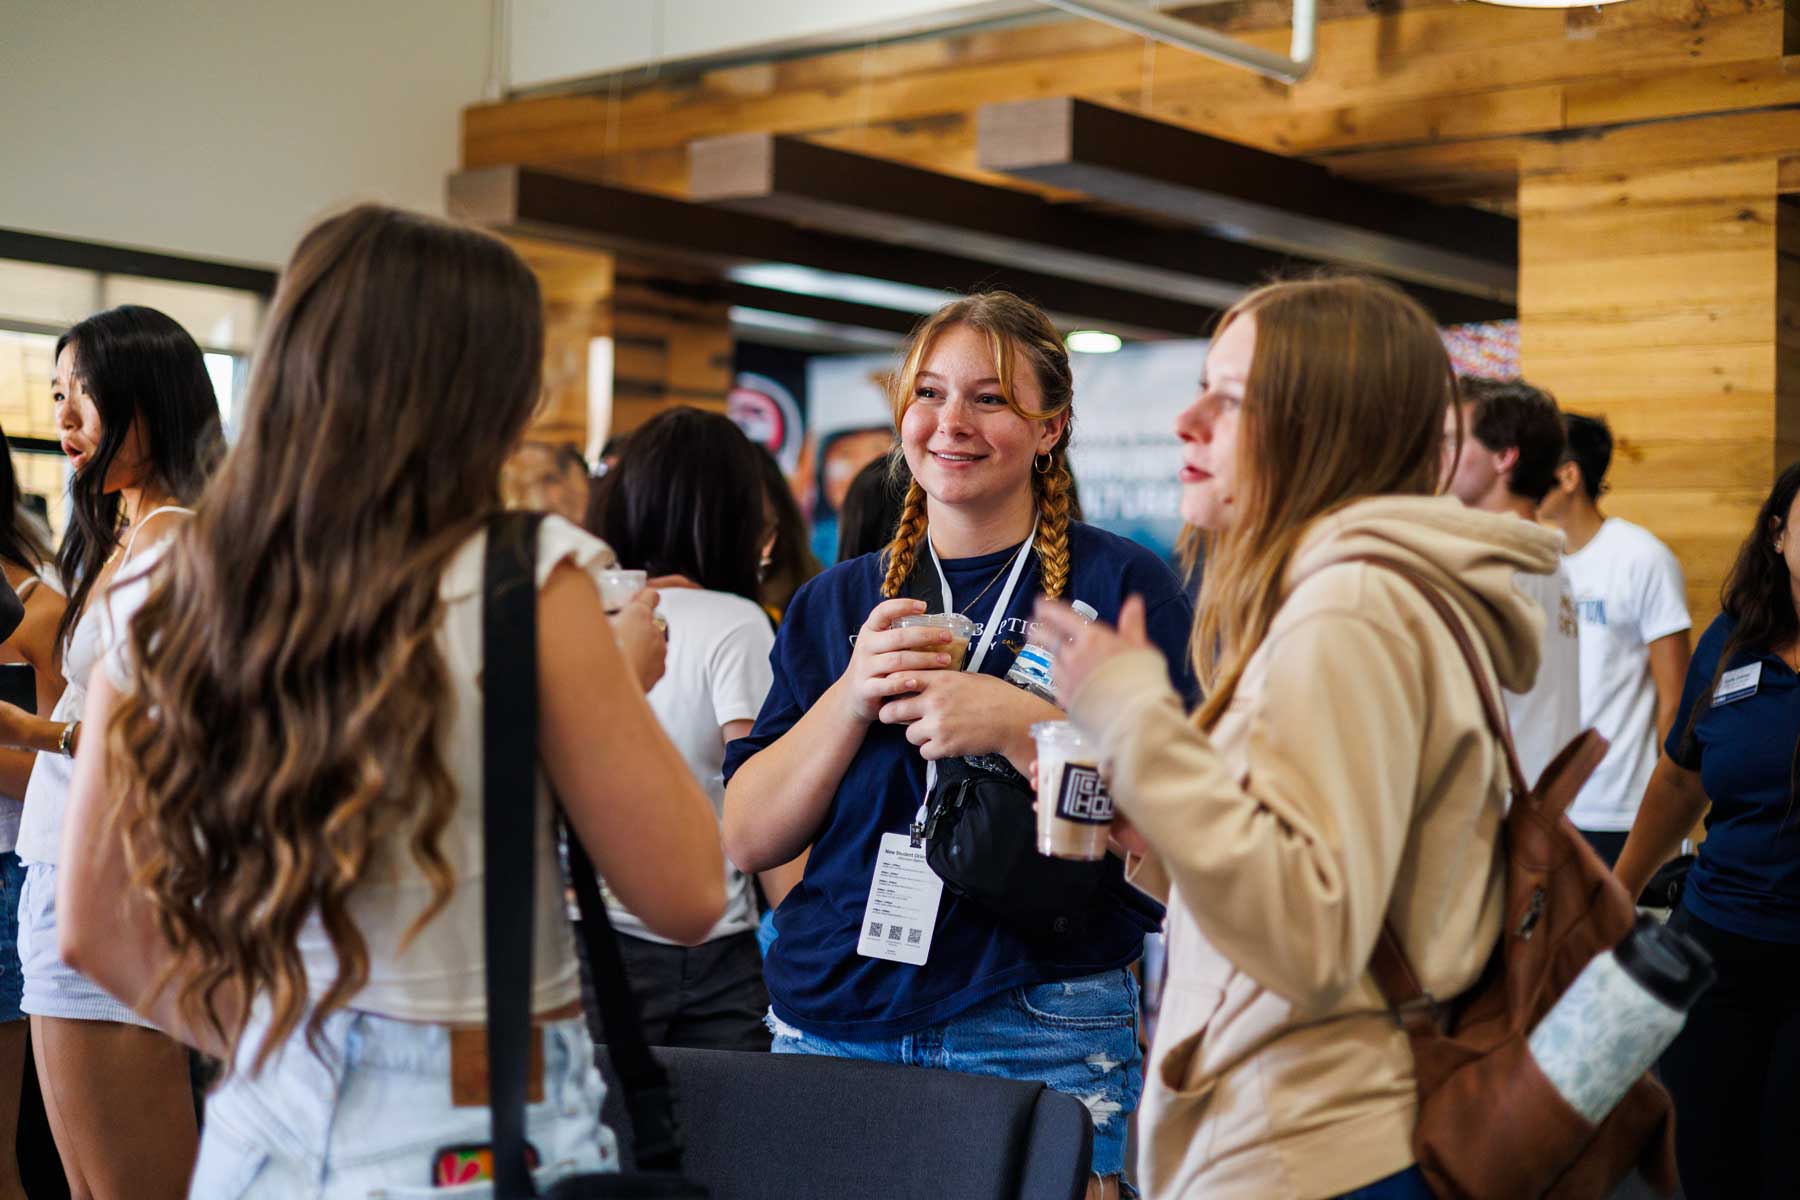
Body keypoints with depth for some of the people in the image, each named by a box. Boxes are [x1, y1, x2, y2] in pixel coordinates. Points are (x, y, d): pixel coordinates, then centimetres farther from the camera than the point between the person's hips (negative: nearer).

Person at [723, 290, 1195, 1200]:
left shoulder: (1122, 585, 0)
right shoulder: (835, 604, 11)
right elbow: (745, 840, 4)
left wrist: (1021, 725, -20)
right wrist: (854, 696, -10)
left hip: (1039, 1035, -3)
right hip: (829, 1019, 3)